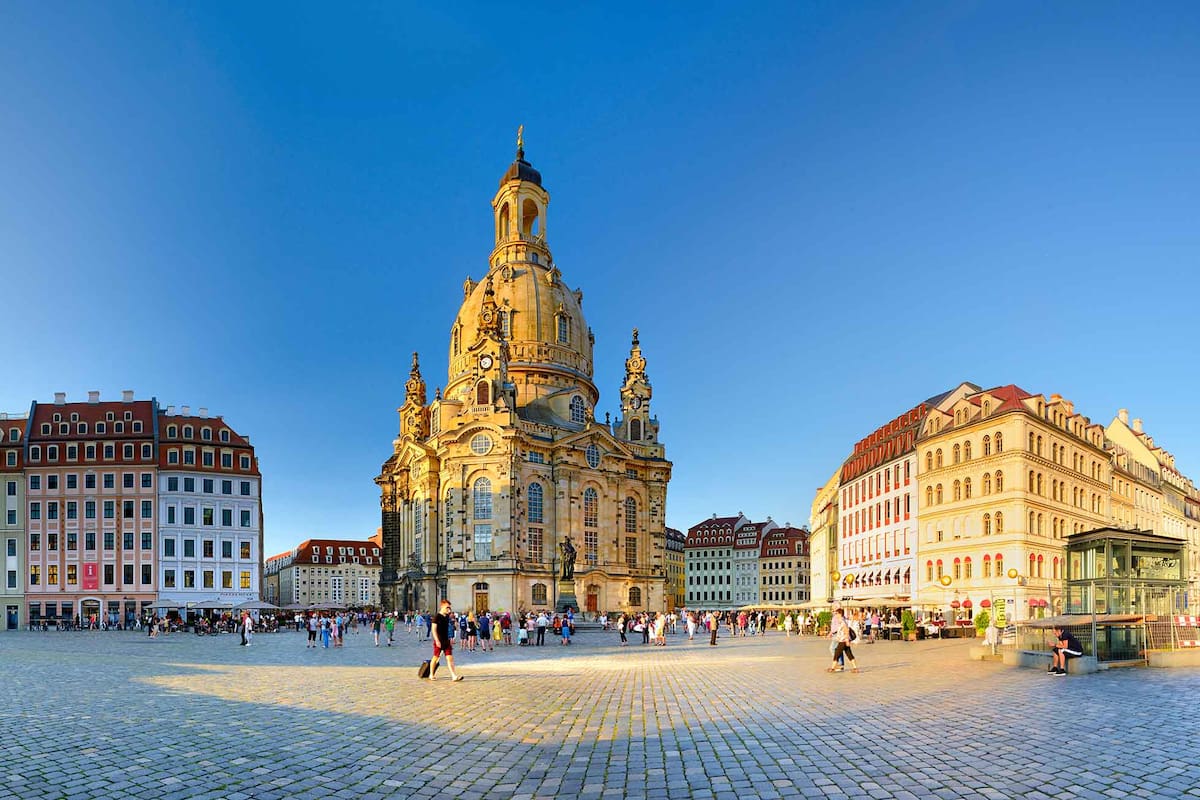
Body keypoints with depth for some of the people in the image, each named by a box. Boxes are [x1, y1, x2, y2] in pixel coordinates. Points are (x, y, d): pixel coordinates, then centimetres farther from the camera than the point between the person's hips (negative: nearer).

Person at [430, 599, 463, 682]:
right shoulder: (437, 616, -10)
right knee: (436, 658, 6)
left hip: (446, 641, 6)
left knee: (450, 658, -2)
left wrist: (450, 639, 19)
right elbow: (434, 629, -14)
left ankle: (454, 676, -7)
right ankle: (431, 675, 22)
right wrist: (437, 640, -20)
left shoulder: (447, 617, 11)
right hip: (439, 641, -6)